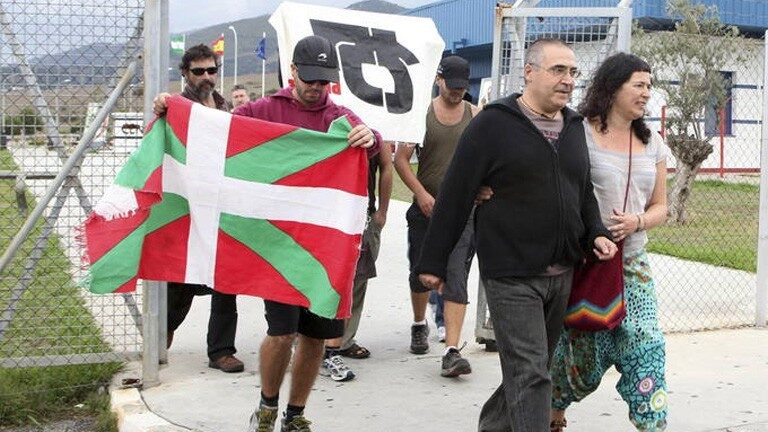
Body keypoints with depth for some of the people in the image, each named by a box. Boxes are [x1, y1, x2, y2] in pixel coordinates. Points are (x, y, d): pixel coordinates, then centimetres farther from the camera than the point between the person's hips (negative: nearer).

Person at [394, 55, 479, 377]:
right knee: (421, 271, 16)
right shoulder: (421, 114, 2)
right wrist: (421, 193, -11)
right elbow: (401, 160, 0)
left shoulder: (476, 116, 3)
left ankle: (452, 351, -15)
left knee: (456, 278, -11)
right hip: (426, 207, 1)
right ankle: (419, 325, 42)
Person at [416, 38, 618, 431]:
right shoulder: (493, 124, -9)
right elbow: (455, 196, -9)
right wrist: (433, 262, -9)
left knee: (533, 368, 17)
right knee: (530, 374, -8)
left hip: (561, 275, 7)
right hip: (511, 275, -7)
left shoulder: (574, 127, 11)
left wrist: (596, 233, 2)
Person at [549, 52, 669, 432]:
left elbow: (659, 207, 14)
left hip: (633, 265, 5)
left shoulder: (652, 144, 10)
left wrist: (637, 222, -8)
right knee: (583, 349, 3)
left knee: (645, 347, -5)